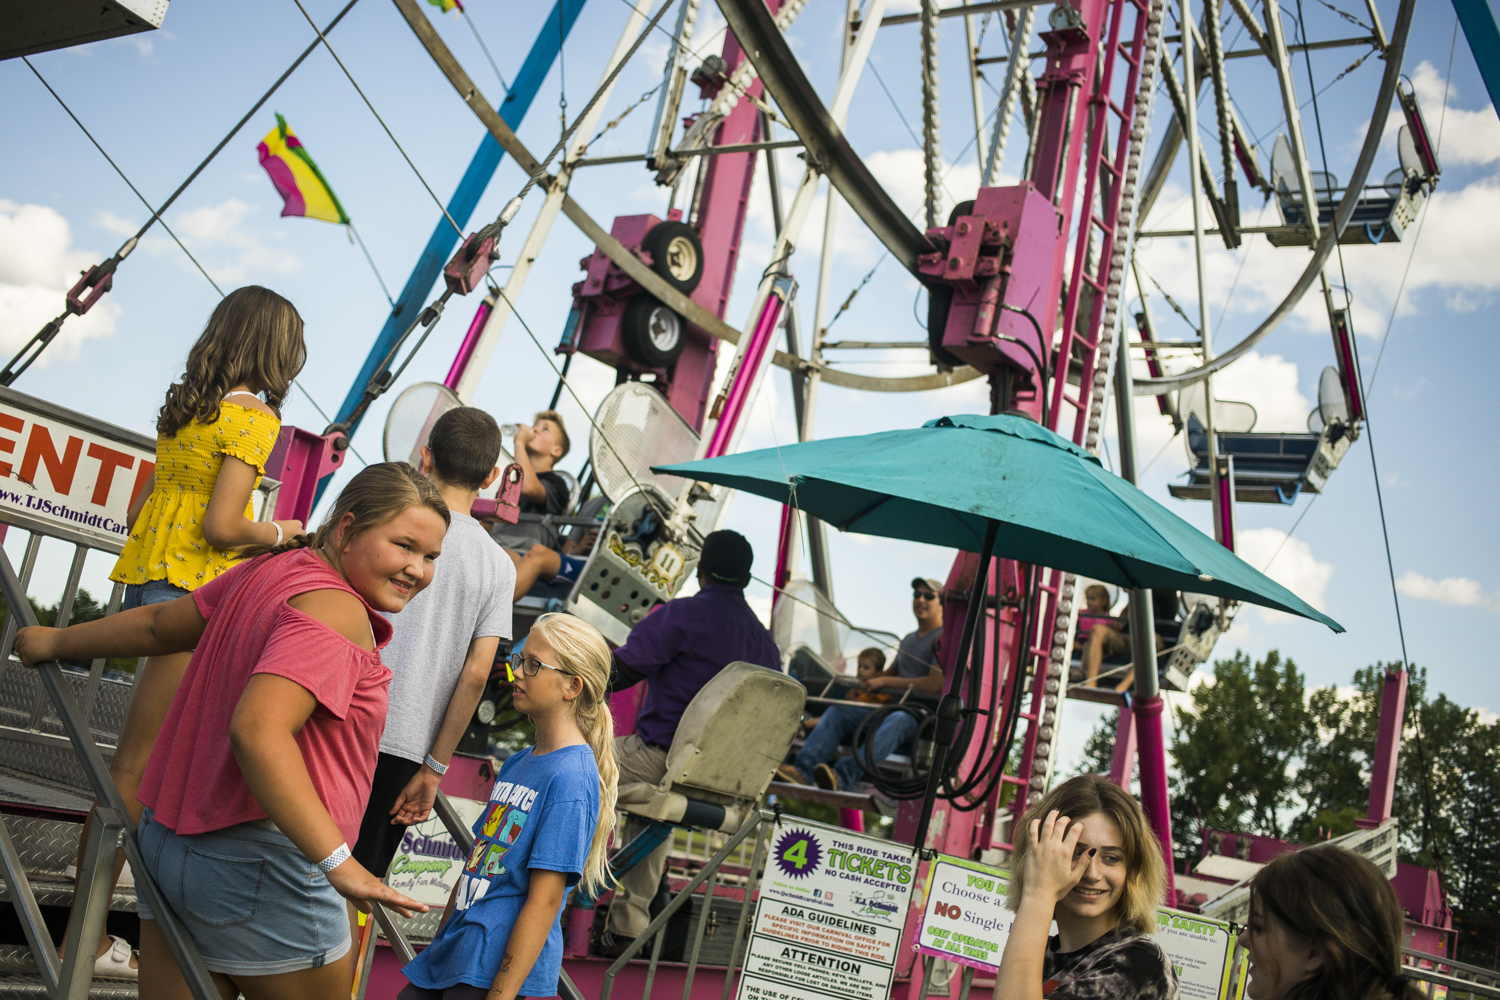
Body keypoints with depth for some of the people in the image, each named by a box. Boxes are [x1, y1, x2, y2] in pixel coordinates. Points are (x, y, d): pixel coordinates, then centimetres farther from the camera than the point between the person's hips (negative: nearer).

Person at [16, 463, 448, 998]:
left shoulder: (270, 569, 8)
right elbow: (257, 729, -33)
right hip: (259, 863, -9)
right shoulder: (336, 613, -21)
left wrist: (57, 641, 37)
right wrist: (336, 862, -34)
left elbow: (160, 624, 20)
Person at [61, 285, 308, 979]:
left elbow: (138, 509, 17)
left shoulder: (183, 406, 13)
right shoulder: (254, 415, -12)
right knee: (137, 765, -3)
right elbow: (221, 527, -19)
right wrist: (277, 531, -2)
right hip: (194, 592, -9)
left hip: (144, 581, 9)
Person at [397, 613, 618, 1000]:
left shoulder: (569, 779, -16)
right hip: (458, 950, 8)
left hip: (500, 964, -8)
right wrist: (438, 949, 18)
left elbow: (544, 900, -18)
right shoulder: (517, 764, 12)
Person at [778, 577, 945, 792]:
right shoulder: (909, 639, 27)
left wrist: (884, 681, -7)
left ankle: (842, 777, -61)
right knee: (837, 712, -15)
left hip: (920, 717, -7)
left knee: (896, 721, -41)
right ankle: (802, 770, -36)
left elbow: (935, 684, -13)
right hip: (889, 706, 8)